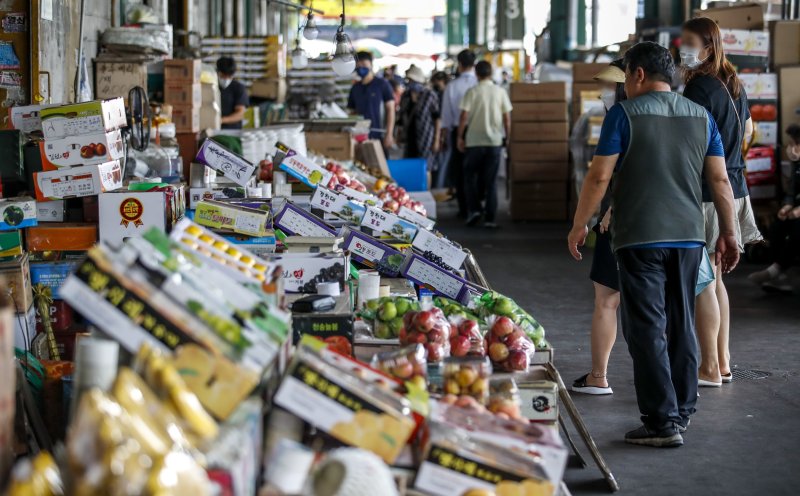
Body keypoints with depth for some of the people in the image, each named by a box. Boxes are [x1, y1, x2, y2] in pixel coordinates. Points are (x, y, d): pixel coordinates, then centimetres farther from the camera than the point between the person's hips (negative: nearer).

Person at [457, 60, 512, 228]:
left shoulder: (472, 92, -5)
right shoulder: (500, 92, 1)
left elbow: (464, 117, -8)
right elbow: (507, 118, 2)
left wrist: (460, 137, 2)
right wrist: (507, 137, 13)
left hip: (474, 141, -2)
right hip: (495, 140, 2)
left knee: (470, 176, 14)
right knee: (491, 180, 6)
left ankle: (473, 209, 0)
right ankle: (490, 217, 3)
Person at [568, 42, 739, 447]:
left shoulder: (624, 114, -6)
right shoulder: (701, 116, 8)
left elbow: (599, 176, -9)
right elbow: (720, 180, 7)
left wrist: (578, 226, 1)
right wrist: (728, 233, 15)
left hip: (639, 238, -5)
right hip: (689, 238, 5)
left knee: (647, 330, -2)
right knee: (682, 326, 16)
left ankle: (663, 421, -6)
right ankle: (682, 411, 25)